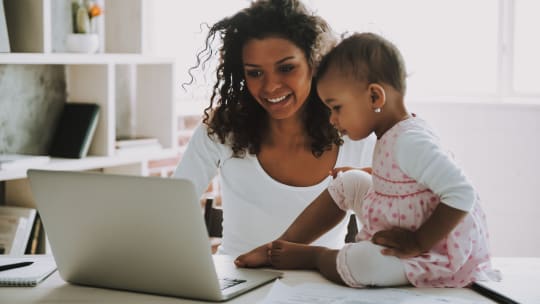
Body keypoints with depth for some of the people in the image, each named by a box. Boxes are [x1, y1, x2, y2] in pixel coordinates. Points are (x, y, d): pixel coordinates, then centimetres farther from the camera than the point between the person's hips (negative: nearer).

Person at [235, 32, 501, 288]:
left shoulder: (410, 141, -26)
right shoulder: (392, 134, 3)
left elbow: (462, 195, -32)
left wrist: (417, 243, -26)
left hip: (437, 256, -10)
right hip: (404, 234, 10)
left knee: (360, 264, -31)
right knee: (349, 183, 8)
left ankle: (311, 256, 3)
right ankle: (278, 249, 10)